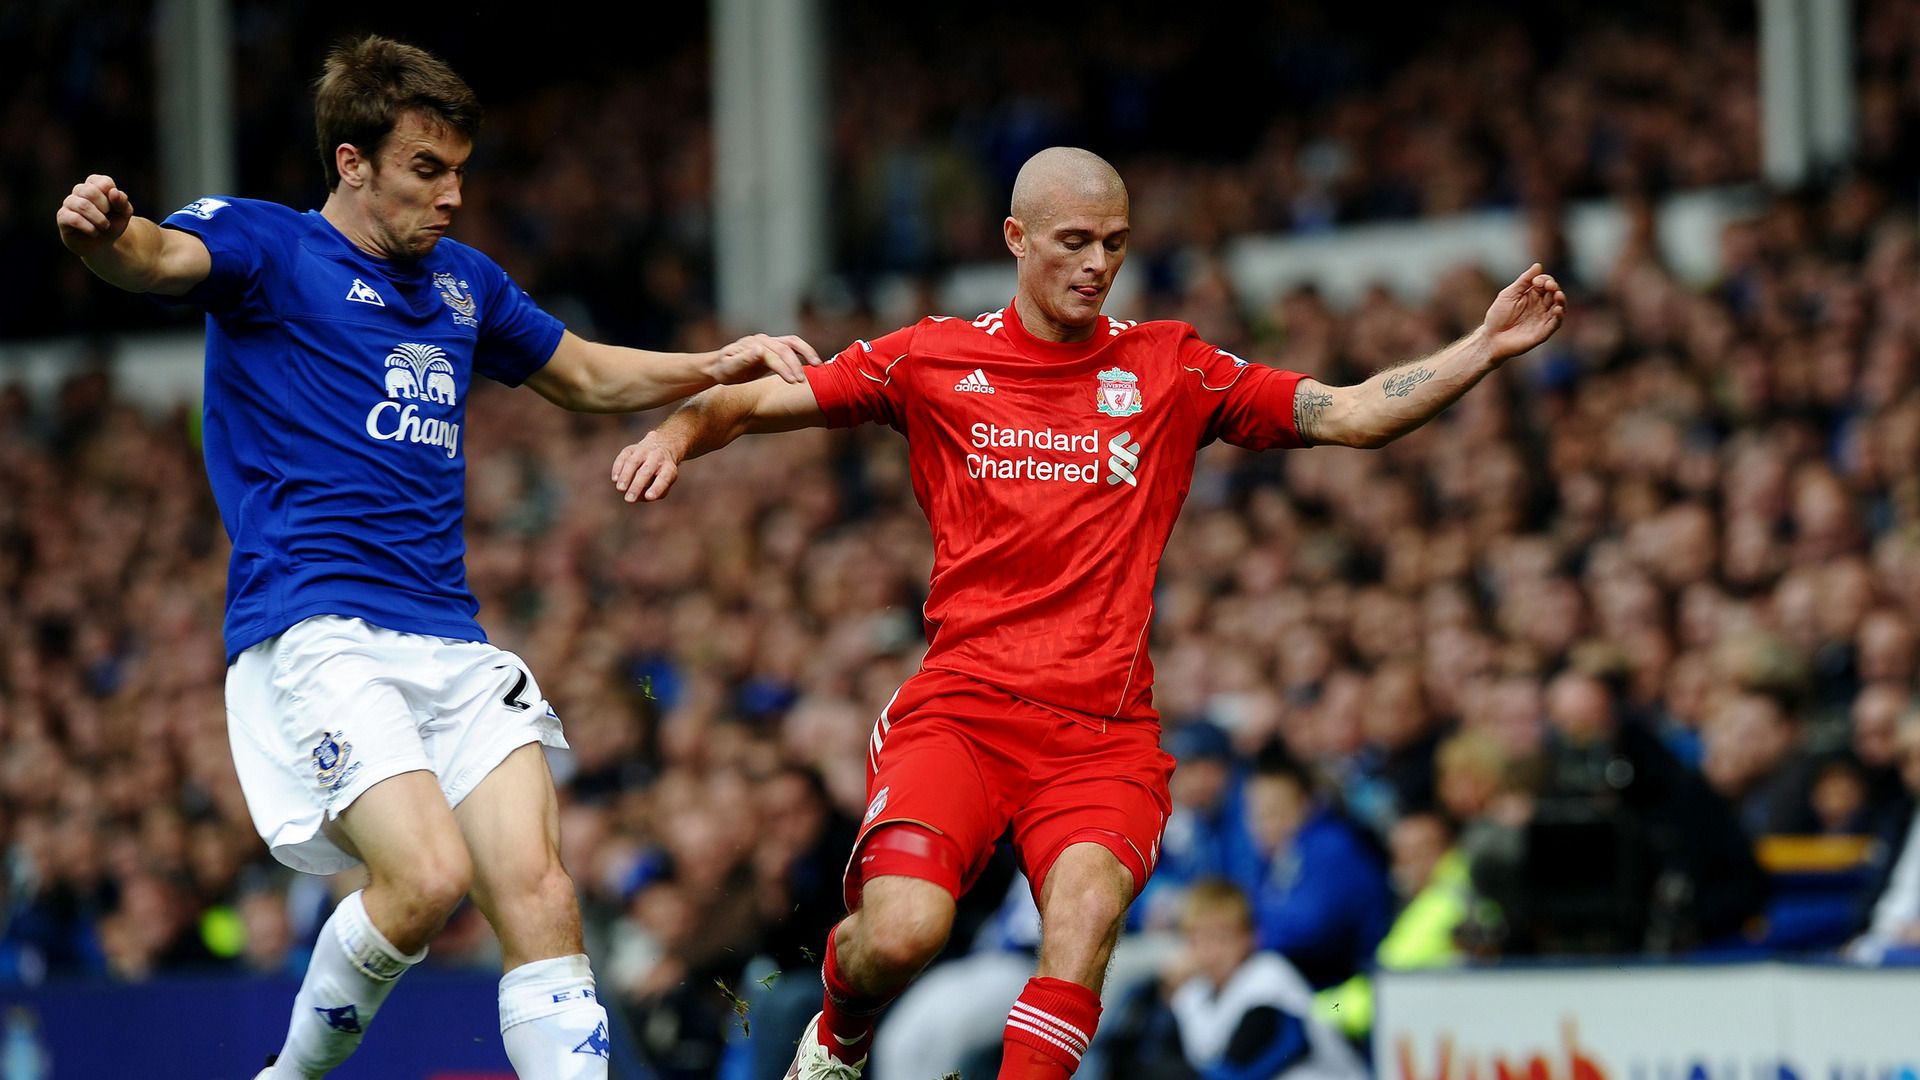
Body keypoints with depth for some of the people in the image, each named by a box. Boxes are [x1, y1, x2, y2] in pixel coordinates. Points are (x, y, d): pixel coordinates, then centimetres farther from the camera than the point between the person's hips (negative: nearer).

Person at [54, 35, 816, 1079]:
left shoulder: (464, 280, 21)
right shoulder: (266, 247, 1)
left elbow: (584, 374, 37)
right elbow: (159, 256, -22)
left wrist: (715, 366, 20)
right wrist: (103, 230, -46)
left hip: (450, 638, 6)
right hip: (313, 630, -6)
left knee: (538, 894, -9)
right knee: (428, 873, -23)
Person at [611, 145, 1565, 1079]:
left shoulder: (1172, 368, 11)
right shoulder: (934, 358, 9)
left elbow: (1354, 415, 8)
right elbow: (756, 401, 13)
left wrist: (1485, 347, -5)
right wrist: (679, 432, -8)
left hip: (1105, 731, 1)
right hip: (959, 705, -1)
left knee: (1086, 912, -29)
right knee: (901, 931, -22)